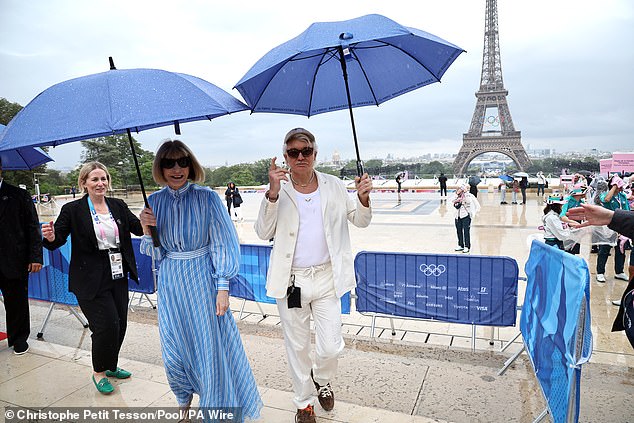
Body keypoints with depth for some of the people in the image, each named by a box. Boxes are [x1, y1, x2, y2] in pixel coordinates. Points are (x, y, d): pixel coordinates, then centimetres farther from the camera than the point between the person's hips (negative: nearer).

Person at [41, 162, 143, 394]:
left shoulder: (118, 205, 5)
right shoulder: (73, 210, -7)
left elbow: (138, 228, 4)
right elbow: (57, 240, -6)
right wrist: (51, 237, -29)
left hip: (118, 276, 5)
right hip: (91, 280, -5)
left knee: (120, 323, 12)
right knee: (107, 325, -6)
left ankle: (110, 366, 37)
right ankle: (98, 372, 21)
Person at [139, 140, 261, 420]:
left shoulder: (207, 198, -9)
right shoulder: (154, 202, 1)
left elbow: (221, 245, -8)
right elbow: (157, 253, 7)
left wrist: (223, 288, -12)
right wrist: (147, 231, -13)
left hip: (202, 280, -3)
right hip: (170, 284, 3)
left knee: (211, 343, 5)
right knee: (174, 349, 12)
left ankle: (219, 407, 31)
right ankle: (184, 401, 41)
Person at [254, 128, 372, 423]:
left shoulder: (334, 186, 0)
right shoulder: (278, 190, -4)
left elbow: (360, 222, 7)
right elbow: (263, 233, -11)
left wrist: (363, 199, -15)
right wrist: (272, 193, -25)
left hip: (326, 277, 1)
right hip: (290, 280, 0)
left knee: (331, 348, 4)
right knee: (297, 347, 15)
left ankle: (321, 379, 41)